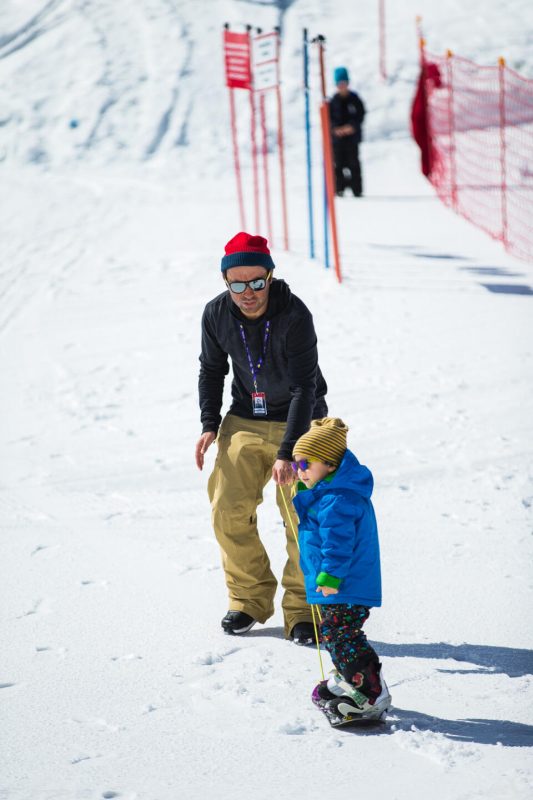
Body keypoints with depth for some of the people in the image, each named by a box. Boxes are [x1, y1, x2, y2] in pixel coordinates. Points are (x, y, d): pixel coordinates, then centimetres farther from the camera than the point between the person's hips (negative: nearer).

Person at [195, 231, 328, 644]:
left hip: (298, 422, -4)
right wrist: (210, 424, -4)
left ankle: (303, 610, 5)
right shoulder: (217, 314, -10)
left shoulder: (295, 316, -24)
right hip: (245, 421, 4)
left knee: (303, 517, -10)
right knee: (229, 510, -5)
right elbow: (212, 370, 8)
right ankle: (250, 598, 13)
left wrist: (287, 452, -33)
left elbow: (304, 387, -26)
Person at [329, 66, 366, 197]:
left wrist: (352, 126, -14)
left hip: (352, 136, -1)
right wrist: (336, 128, -13)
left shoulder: (354, 99, 2)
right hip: (337, 137, 1)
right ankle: (339, 189, 4)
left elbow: (361, 114, 1)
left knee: (353, 163, -2)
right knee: (339, 163, -1)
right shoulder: (333, 101, 5)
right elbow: (329, 117, 4)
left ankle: (357, 190, 2)